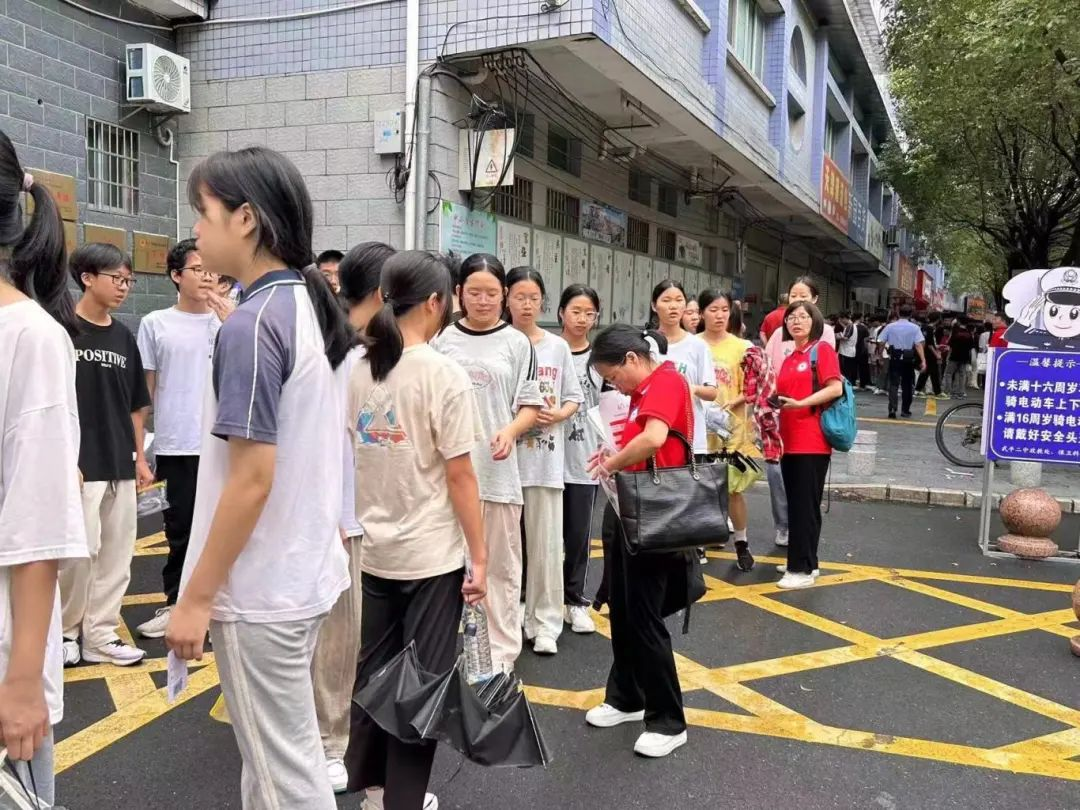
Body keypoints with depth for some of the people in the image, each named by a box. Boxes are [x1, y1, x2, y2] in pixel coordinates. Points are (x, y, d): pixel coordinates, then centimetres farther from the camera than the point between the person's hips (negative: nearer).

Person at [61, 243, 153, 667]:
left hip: (120, 464, 6)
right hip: (79, 463, -6)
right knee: (81, 550, -6)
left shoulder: (124, 337, 12)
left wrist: (139, 458, 14)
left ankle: (100, 636, 19)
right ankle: (65, 630, 16)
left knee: (117, 555, 8)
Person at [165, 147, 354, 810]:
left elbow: (252, 478, -23)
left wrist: (196, 597, -15)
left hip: (260, 587, -9)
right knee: (279, 754, 22)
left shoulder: (252, 323, -20)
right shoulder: (312, 307, 7)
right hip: (304, 571, 9)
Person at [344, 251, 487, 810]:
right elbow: (459, 474, -15)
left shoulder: (358, 371, 3)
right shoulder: (443, 374, -15)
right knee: (422, 678, 7)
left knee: (374, 669, 18)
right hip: (432, 554, -6)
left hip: (374, 549, 6)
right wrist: (480, 555, -8)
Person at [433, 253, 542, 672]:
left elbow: (531, 406, 2)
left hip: (497, 469, -1)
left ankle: (502, 652, 17)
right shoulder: (443, 339, 5)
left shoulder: (516, 343, 2)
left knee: (499, 565, 7)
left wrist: (510, 431, -16)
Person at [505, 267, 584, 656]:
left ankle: (545, 623, 15)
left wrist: (558, 414, -9)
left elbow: (574, 398, 11)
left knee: (546, 543, 4)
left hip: (546, 457, 2)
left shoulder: (558, 347, 7)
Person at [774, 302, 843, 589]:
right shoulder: (789, 360, 18)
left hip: (812, 442, -7)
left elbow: (835, 388, -14)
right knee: (796, 505, 12)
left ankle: (803, 569, -1)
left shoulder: (822, 349, -3)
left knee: (805, 506, -5)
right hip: (790, 441, 8)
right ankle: (802, 561, 21)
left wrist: (800, 403, -20)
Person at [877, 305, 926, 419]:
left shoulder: (890, 326, 1)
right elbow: (918, 345, -12)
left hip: (894, 358, 0)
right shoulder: (914, 328, -3)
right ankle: (905, 410, 18)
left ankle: (892, 409, -20)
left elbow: (881, 342, -2)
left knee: (893, 384, -2)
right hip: (908, 359, 0)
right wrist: (923, 360, -14)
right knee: (907, 385, 12)